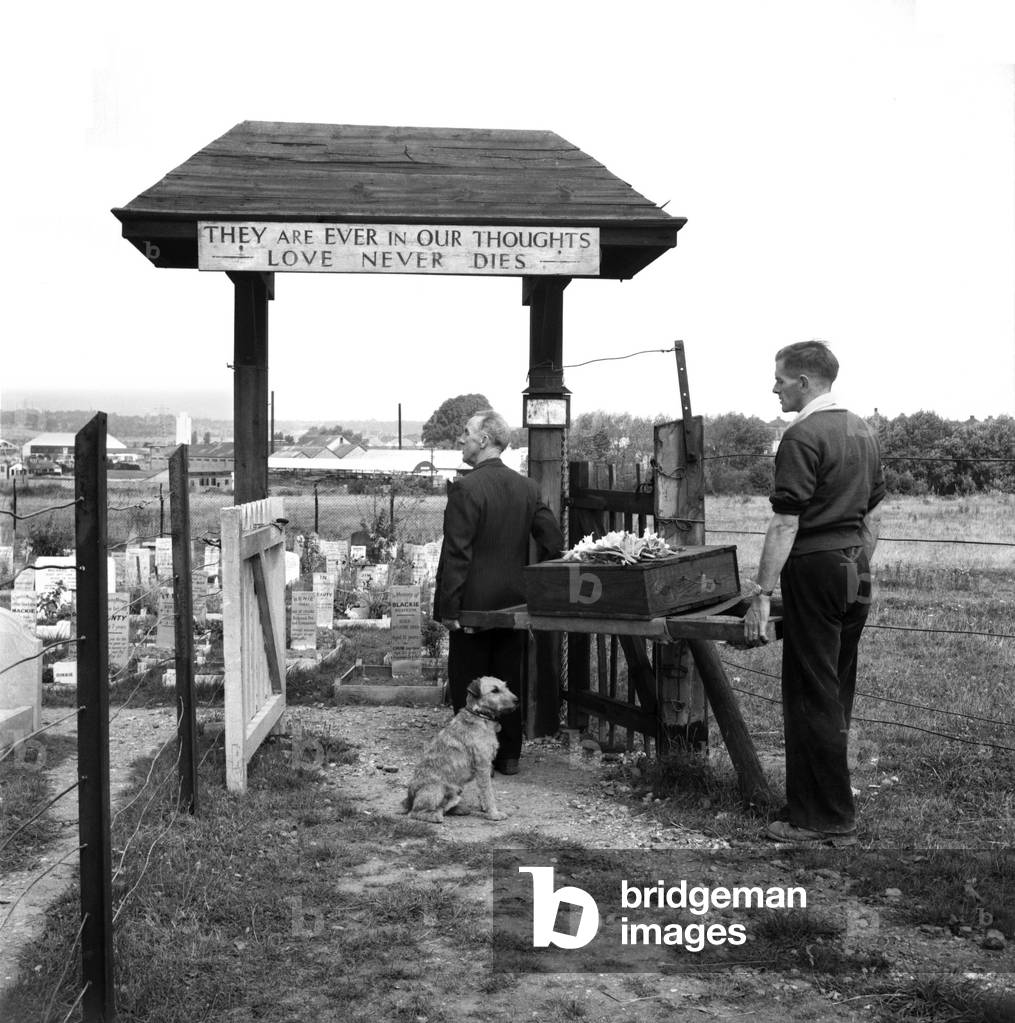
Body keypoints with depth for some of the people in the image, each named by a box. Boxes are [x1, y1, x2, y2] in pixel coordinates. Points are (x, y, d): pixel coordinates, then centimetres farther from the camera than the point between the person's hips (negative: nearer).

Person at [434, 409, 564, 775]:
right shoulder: (526, 487, 5)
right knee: (509, 680, 13)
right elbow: (553, 539, 5)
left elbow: (456, 553, -17)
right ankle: (508, 755, 19)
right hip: (514, 601, 6)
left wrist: (448, 607, -13)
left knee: (468, 683, 4)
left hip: (474, 604, -6)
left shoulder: (466, 489, -15)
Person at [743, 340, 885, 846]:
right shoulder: (861, 430, 14)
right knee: (836, 694, 15)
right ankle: (831, 806, 24)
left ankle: (827, 821, 2)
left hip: (816, 570, -9)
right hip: (855, 572, 9)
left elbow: (786, 523, -19)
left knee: (812, 697, -2)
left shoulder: (803, 436, -14)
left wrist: (761, 594, -18)